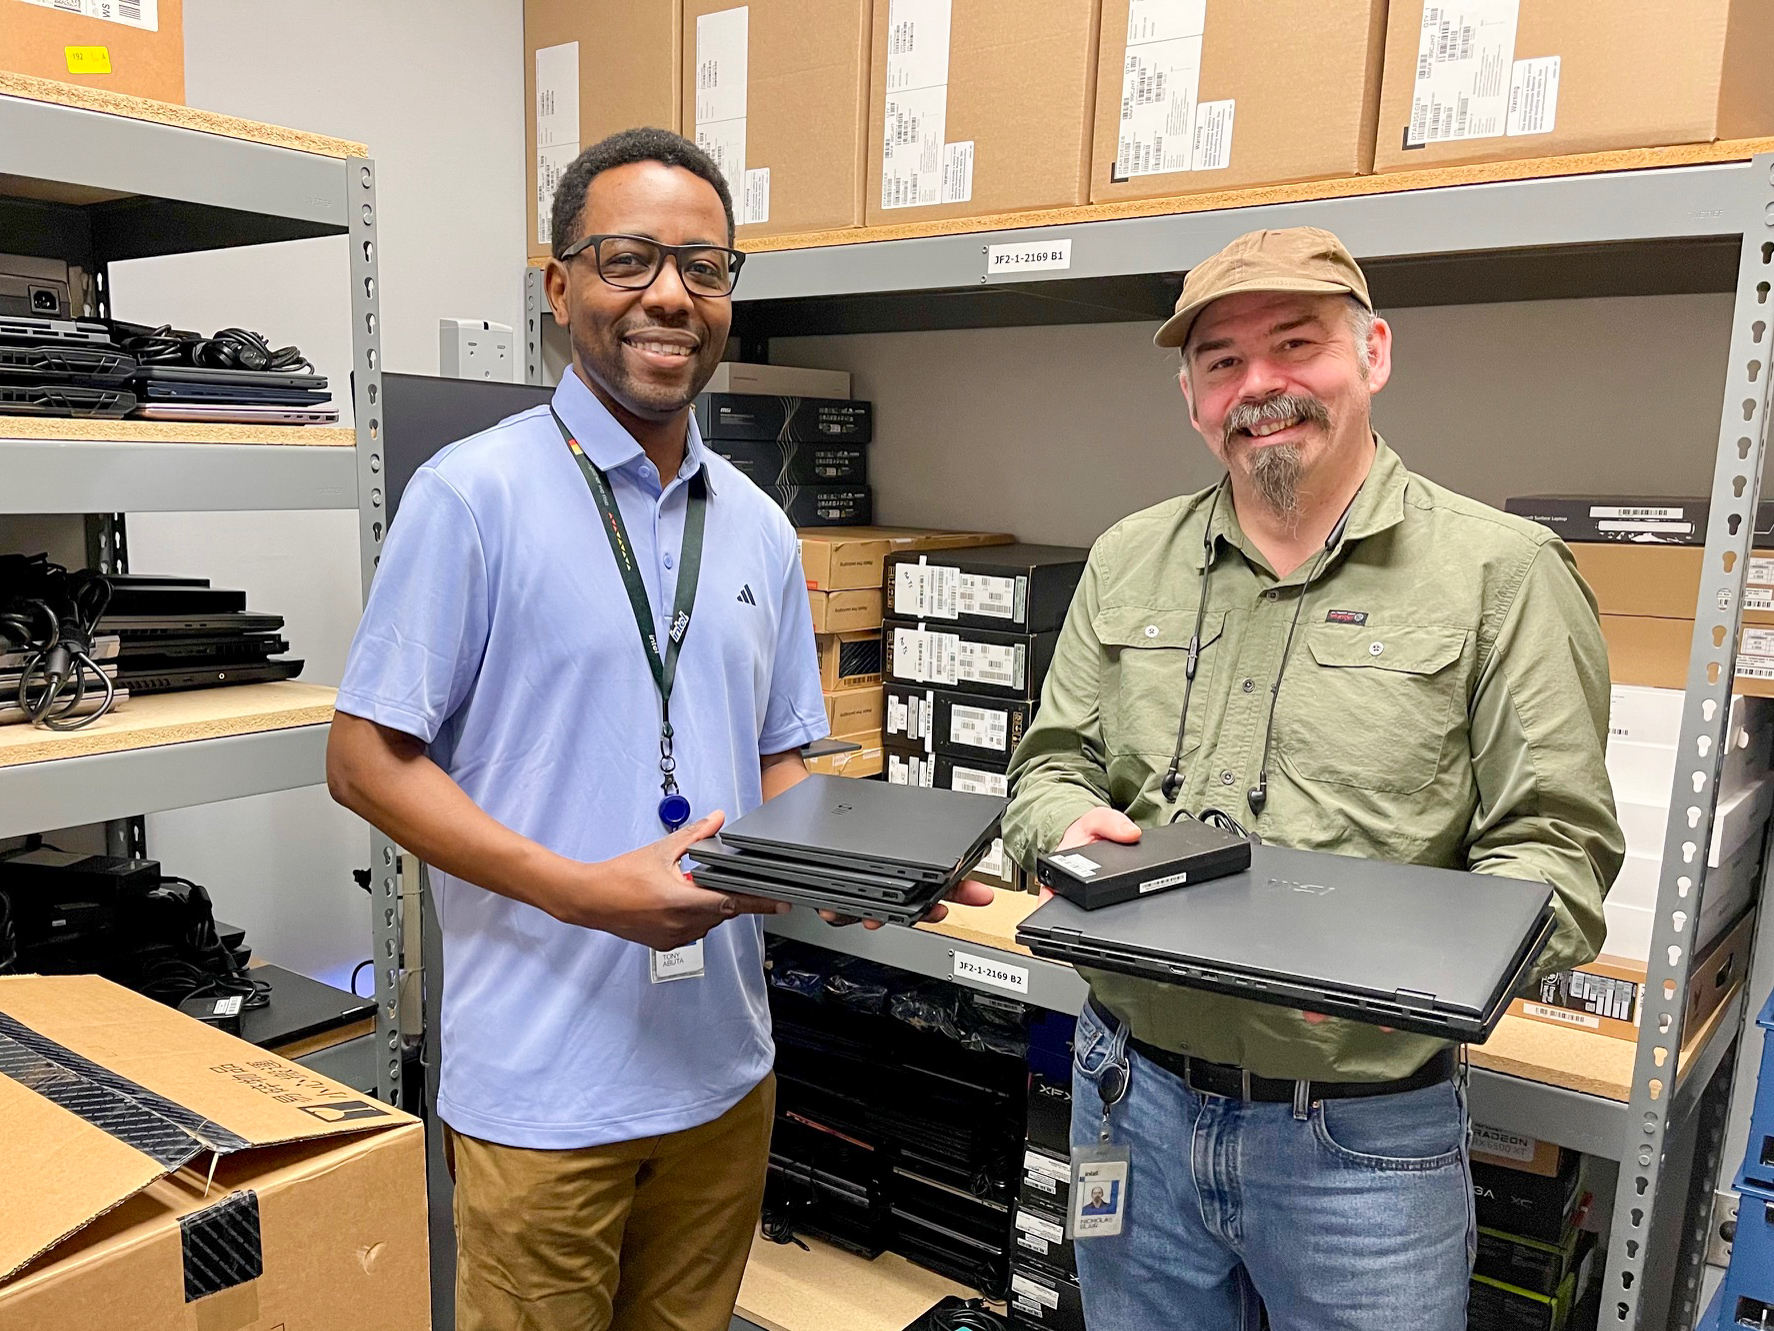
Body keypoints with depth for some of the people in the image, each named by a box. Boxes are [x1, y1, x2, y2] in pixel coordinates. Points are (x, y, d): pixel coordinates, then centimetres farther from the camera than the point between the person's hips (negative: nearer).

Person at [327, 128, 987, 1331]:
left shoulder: (758, 527, 7)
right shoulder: (476, 494, -11)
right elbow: (366, 760, -11)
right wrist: (590, 892, -21)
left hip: (725, 1065, 6)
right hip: (546, 1082, -5)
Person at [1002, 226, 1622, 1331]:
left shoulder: (1502, 571, -7)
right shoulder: (1129, 562, 6)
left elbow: (1555, 847, -9)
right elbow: (1053, 765, 9)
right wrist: (1070, 822, -14)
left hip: (1366, 1135, -3)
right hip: (1134, 1097, 4)